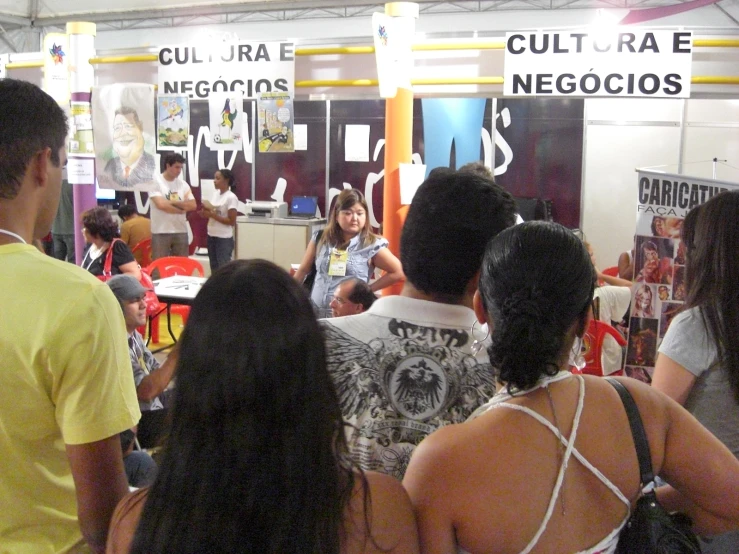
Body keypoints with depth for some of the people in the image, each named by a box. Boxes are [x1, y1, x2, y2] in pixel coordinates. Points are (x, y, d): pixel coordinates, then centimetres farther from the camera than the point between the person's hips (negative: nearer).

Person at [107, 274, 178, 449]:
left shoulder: (132, 334, 5)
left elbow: (156, 374, 10)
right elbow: (147, 391, -29)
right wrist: (178, 352, -28)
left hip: (154, 408, 9)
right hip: (136, 424, -9)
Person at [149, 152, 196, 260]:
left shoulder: (183, 184, 9)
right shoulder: (155, 181, -6)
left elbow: (193, 205, 1)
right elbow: (161, 204, -18)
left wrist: (173, 202, -10)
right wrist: (182, 209, -6)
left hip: (181, 231, 5)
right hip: (161, 232, -5)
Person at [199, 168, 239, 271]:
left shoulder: (231, 198, -14)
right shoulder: (215, 194, 9)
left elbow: (231, 222, -17)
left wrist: (212, 215, -19)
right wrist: (205, 212, -7)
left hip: (224, 238, -8)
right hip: (211, 236, 8)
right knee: (214, 267, 14)